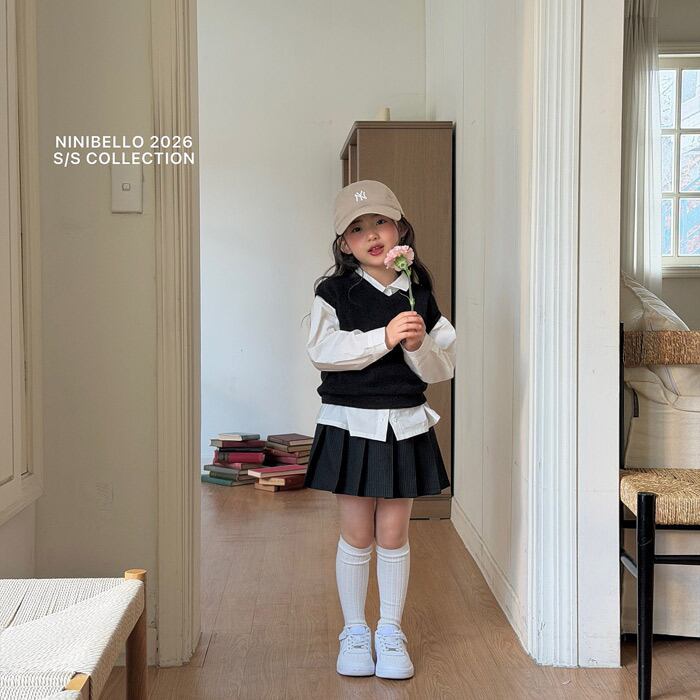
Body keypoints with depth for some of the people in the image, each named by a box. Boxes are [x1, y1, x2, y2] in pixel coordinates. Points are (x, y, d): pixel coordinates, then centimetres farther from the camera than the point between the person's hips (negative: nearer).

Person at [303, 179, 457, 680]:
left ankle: (391, 632, 21)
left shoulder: (420, 295, 4)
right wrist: (384, 338, -25)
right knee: (356, 534, 6)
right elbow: (323, 351, -18)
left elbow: (443, 368, 3)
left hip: (405, 425, 2)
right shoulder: (335, 292, -2)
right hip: (350, 422, -1)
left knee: (393, 533, 7)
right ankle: (355, 632, 22)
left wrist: (419, 346, -18)